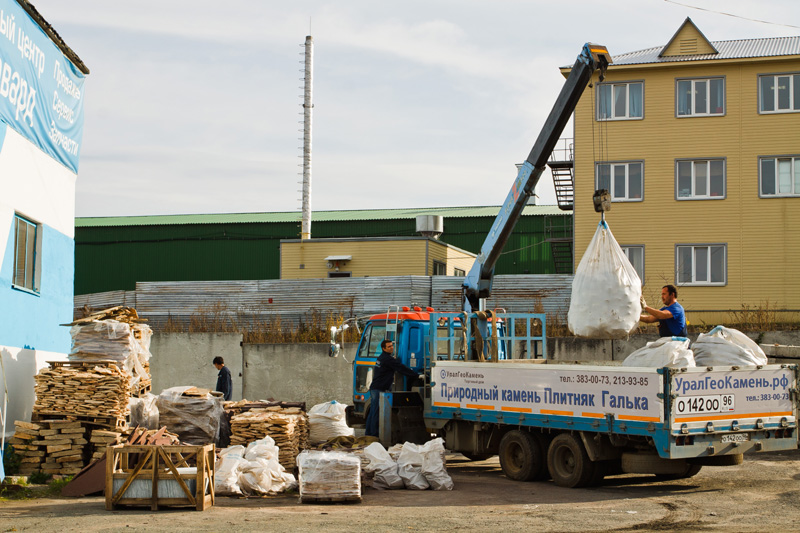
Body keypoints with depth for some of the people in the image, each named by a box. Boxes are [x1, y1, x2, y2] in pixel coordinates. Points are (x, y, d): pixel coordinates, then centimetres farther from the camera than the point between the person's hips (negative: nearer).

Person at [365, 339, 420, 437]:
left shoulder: (381, 358, 18)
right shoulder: (387, 359, -15)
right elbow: (401, 368, -20)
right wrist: (417, 375, -20)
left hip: (374, 388, 10)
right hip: (379, 389, -10)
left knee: (373, 411, 14)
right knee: (376, 412, -8)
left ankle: (369, 432, 20)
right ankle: (374, 434, -7)